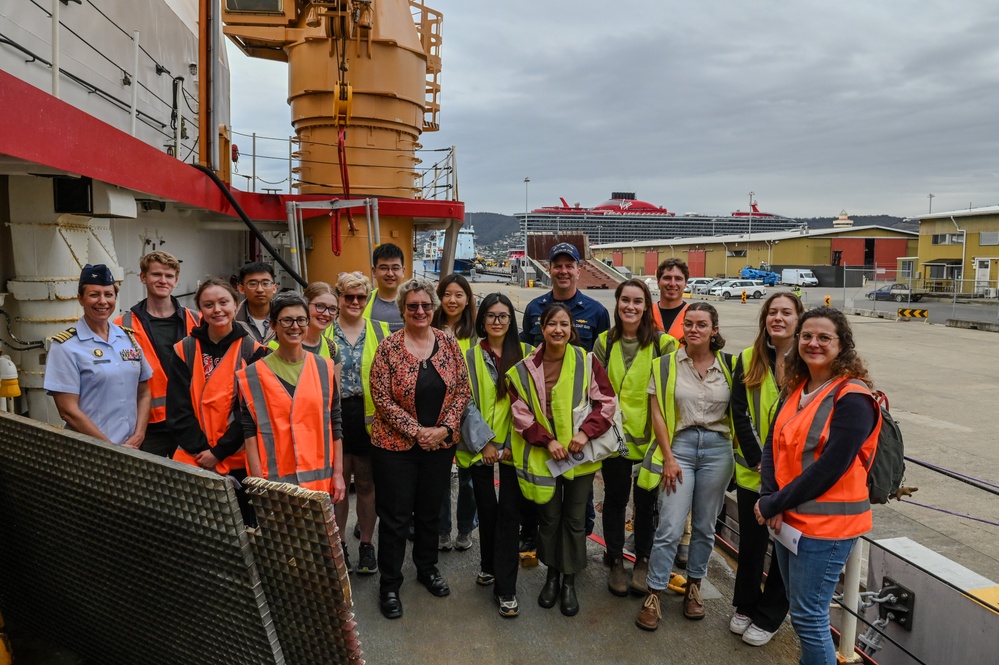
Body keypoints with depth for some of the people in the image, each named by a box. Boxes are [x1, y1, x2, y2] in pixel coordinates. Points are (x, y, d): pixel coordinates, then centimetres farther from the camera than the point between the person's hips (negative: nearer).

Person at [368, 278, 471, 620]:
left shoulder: (449, 343, 0)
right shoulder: (389, 348, -10)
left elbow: (462, 391, 1)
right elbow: (382, 399, -12)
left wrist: (445, 428, -11)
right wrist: (417, 431, -16)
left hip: (440, 445, 3)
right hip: (395, 446, -3)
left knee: (430, 511, 18)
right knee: (395, 517, 6)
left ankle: (428, 567, 40)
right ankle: (389, 584, 24)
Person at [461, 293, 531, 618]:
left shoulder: (525, 354, 3)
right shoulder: (470, 357, 4)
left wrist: (513, 444, -6)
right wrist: (484, 443, -6)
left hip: (513, 448, -1)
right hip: (481, 449, 1)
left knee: (509, 512, -2)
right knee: (487, 509, 11)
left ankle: (505, 588, 7)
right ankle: (489, 564, 35)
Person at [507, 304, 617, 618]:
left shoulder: (586, 361, -6)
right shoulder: (525, 368, -4)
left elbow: (606, 401, -4)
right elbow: (521, 412, -3)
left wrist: (586, 431, -16)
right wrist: (546, 440, -14)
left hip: (579, 454, 0)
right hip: (543, 455, 1)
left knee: (575, 518, 10)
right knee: (549, 517, 12)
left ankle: (569, 581, 27)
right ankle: (552, 575, 34)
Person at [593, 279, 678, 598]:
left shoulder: (663, 343, -6)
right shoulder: (605, 342, 2)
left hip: (650, 436, -1)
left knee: (646, 500, 12)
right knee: (615, 498, 13)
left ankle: (643, 561, 31)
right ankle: (615, 561, 30)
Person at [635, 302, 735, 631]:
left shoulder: (728, 365, 2)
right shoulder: (666, 365, -3)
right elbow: (658, 414, -3)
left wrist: (738, 450, 3)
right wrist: (668, 458, -7)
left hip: (717, 448, 2)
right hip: (679, 446, -2)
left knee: (705, 527, 12)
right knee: (670, 528, -4)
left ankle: (694, 586, 31)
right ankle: (653, 595, 9)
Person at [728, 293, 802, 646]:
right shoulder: (748, 359, 0)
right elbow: (740, 414, -3)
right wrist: (757, 460, -10)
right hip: (753, 470, 2)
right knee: (751, 541, 14)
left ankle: (768, 617, 27)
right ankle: (745, 606, 34)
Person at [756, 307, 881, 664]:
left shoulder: (852, 398, -16)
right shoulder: (796, 390, 7)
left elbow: (829, 468, -21)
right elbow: (773, 445, 4)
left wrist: (773, 503, -15)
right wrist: (769, 498, -11)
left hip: (826, 524, -7)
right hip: (788, 518, 7)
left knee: (808, 616, 2)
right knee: (800, 609, 19)